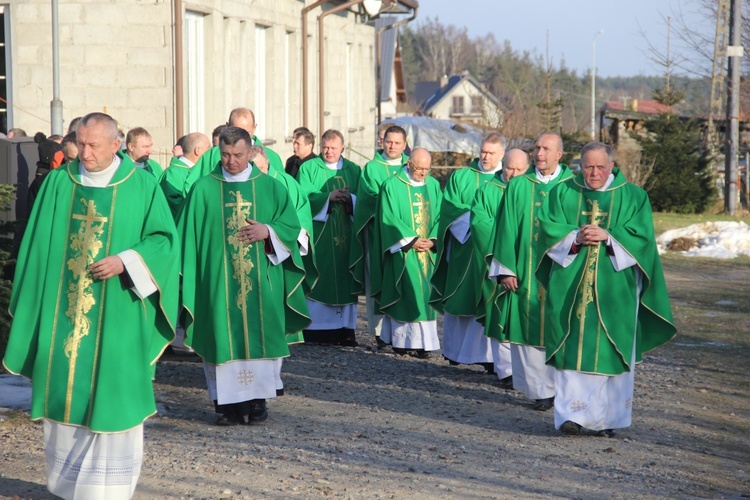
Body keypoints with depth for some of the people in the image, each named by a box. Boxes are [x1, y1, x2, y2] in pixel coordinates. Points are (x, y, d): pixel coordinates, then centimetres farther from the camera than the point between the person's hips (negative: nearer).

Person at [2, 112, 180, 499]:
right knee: (65, 390, 6)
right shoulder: (59, 183, 3)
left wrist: (124, 261, -15)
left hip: (115, 314, -2)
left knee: (111, 392, 2)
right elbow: (39, 246, 7)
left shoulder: (141, 185, -3)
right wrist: (33, 299, 2)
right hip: (64, 309, 2)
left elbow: (164, 238, -1)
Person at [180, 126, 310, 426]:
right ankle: (228, 402, 2)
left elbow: (292, 225, 6)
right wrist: (190, 275, -4)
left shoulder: (270, 187, 7)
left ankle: (257, 400, 8)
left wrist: (268, 231, -13)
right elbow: (189, 234, 4)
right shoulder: (204, 189, 5)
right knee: (224, 337, -3)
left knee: (260, 335, 0)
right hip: (219, 278, -1)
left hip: (262, 281, 1)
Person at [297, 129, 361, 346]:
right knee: (318, 280, -6)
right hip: (319, 235, -3)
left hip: (346, 235, 3)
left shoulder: (353, 170, 13)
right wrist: (329, 196, -20)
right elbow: (303, 197, -7)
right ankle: (316, 329, -5)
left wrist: (350, 198, -15)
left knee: (344, 280, 1)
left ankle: (345, 329, 3)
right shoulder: (308, 168, 4)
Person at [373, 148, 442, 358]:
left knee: (425, 296, 2)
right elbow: (389, 219, -9)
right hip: (403, 252, -4)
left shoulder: (433, 185, 9)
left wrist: (432, 239, -9)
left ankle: (424, 342, 2)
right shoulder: (392, 186, -5)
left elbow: (440, 215, 7)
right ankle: (401, 340, 1)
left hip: (428, 251, 4)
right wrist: (411, 240, -15)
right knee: (405, 295, -4)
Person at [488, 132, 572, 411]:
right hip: (527, 272, 1)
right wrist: (507, 270, -3)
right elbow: (507, 229, 4)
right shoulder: (519, 186, 6)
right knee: (531, 328, 0)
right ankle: (542, 390, 9)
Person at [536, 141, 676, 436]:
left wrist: (607, 236, -17)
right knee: (573, 348, -5)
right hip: (571, 286, 1)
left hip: (614, 287, 0)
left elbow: (641, 235, -3)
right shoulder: (562, 194, 9)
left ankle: (608, 417, 10)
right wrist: (575, 237, -16)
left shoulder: (633, 197, 5)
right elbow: (549, 228, 2)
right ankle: (573, 413, -3)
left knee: (610, 349, 1)